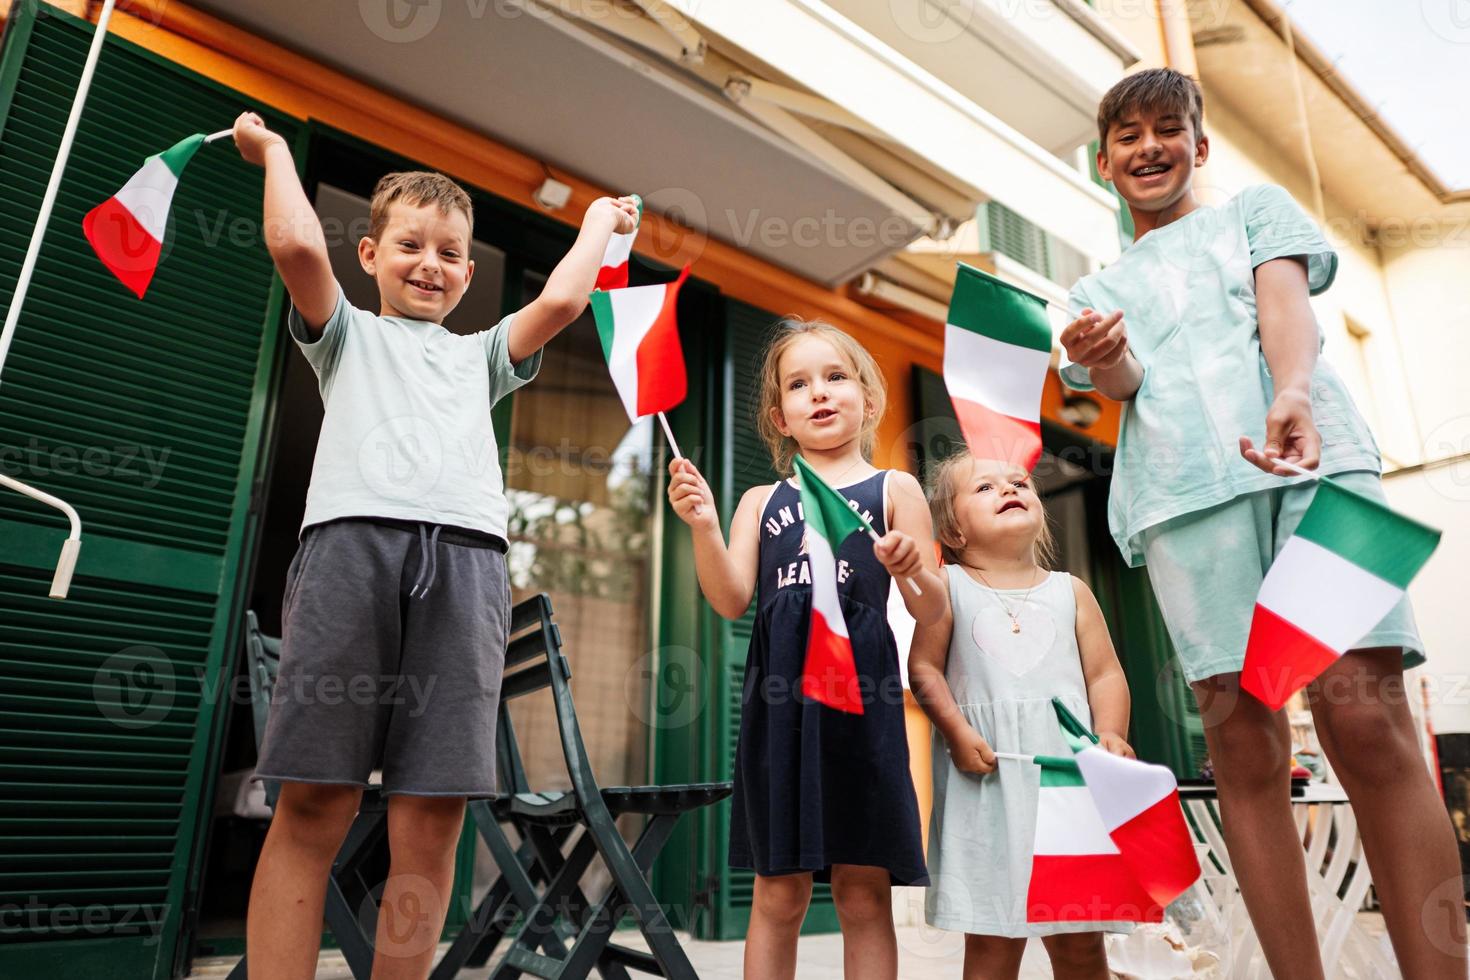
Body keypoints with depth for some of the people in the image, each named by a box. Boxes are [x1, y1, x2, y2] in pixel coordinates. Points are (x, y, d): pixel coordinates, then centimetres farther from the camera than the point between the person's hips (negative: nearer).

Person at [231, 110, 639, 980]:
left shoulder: (479, 353, 32)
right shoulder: (348, 333, 27)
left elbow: (561, 300, 19)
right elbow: (297, 245, 10)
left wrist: (600, 222, 33)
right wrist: (275, 149, 26)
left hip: (465, 554, 2)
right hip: (354, 539, -1)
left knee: (432, 819, -4)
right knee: (313, 806, -6)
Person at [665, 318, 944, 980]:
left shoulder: (894, 489, 9)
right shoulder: (761, 501, 14)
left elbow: (931, 614, 4)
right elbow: (731, 600, 2)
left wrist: (915, 572, -19)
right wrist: (703, 526, -13)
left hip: (861, 690, -1)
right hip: (779, 695, 2)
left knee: (863, 894, 5)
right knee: (778, 893, 8)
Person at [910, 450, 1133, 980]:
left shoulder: (1070, 591, 12)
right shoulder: (949, 587, 5)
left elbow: (1106, 674, 9)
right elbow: (923, 667, 0)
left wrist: (1110, 734, -7)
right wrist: (956, 731, -13)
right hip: (986, 777, -2)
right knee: (991, 937, 3)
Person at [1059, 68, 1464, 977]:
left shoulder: (1258, 210, 25)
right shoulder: (1099, 291, 27)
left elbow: (1284, 295, 4)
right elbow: (1122, 382, 8)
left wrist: (1293, 394, -19)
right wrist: (1102, 355, -19)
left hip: (1315, 457, -1)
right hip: (1182, 493, 1)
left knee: (1365, 715, -15)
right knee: (1244, 742, -6)